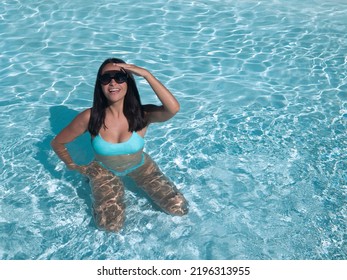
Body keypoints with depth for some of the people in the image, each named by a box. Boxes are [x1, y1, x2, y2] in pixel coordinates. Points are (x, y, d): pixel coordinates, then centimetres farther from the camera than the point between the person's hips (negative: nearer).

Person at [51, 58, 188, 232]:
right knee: (110, 225, -19)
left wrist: (146, 74, -47)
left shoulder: (142, 114, -27)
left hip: (140, 166, 1)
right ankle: (97, 190, 13)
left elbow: (173, 108, -49)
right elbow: (57, 143, -9)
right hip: (105, 171, -1)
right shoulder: (89, 117, -26)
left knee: (179, 209, -2)